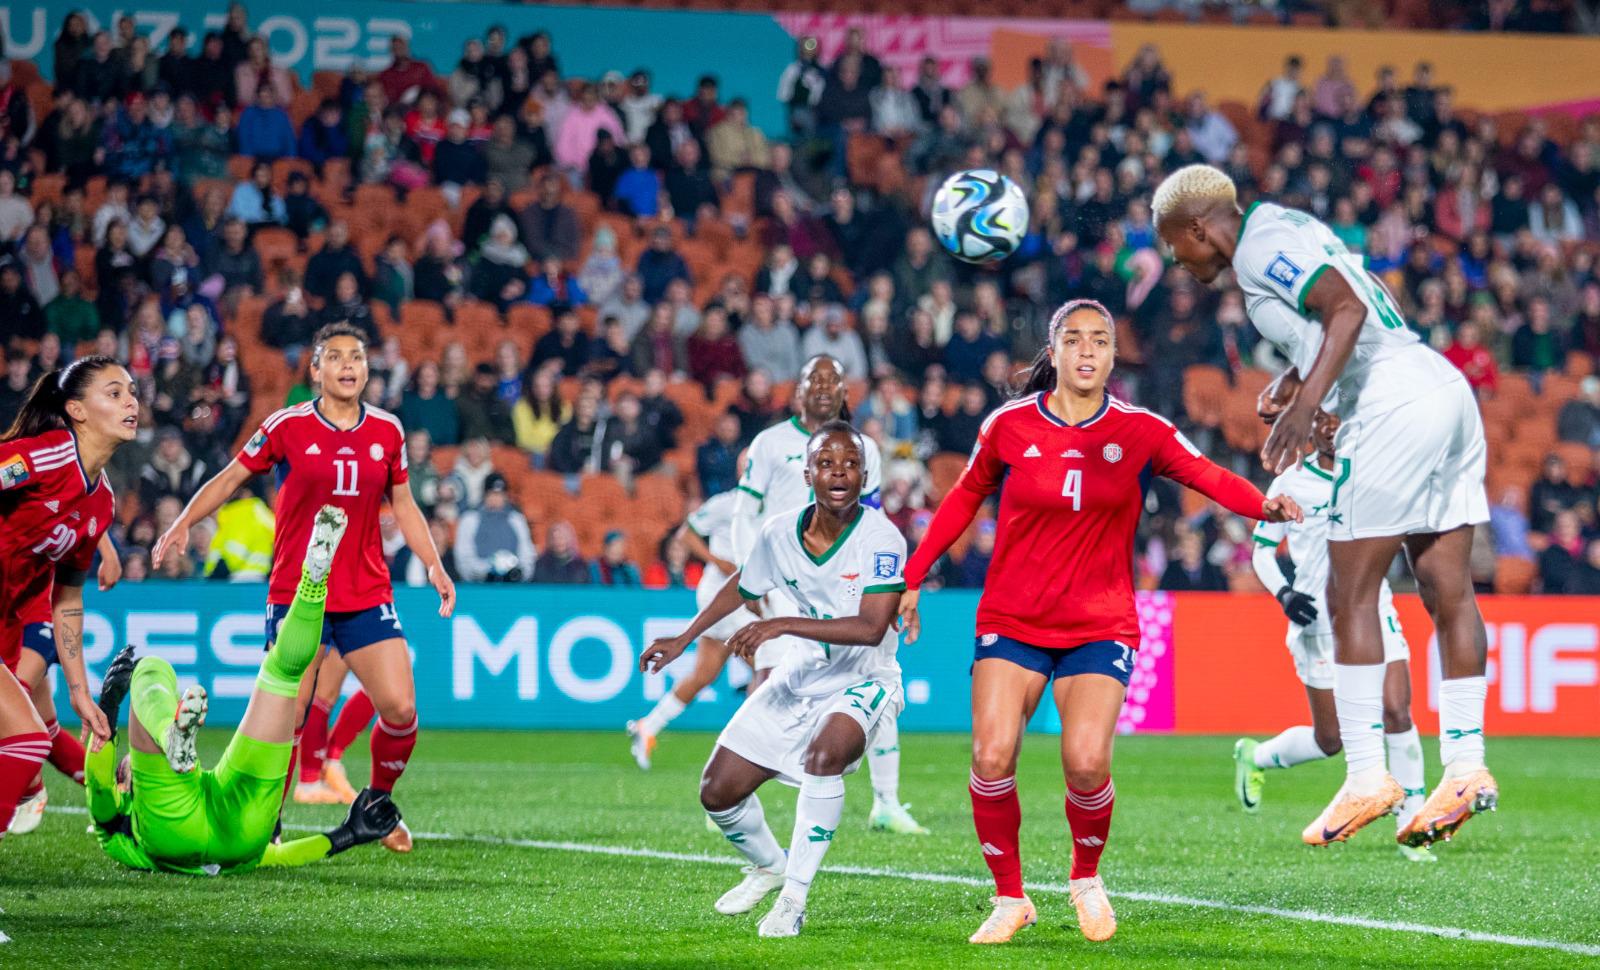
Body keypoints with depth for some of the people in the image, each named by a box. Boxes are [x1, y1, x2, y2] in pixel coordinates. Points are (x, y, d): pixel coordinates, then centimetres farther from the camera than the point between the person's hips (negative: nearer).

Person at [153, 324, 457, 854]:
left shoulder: (387, 431, 5)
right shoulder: (287, 426, -4)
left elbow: (402, 504, 16)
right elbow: (231, 477, 5)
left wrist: (433, 565, 7)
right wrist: (183, 524, -7)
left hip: (367, 597, 3)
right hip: (296, 595, -3)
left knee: (401, 710, -7)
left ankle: (378, 802, 19)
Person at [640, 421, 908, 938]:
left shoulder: (882, 539, -23)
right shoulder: (780, 533, -8)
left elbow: (871, 628, -33)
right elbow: (741, 587, 14)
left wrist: (781, 625, -36)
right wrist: (685, 638, 16)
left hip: (862, 681, -5)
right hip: (801, 676, 5)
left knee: (824, 754, -37)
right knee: (718, 793, 3)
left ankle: (794, 898, -24)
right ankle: (769, 866, 36)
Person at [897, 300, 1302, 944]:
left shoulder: (1140, 431, -4)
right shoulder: (1010, 426, -2)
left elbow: (1208, 475, -15)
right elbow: (965, 497, 12)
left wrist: (1265, 506, -35)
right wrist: (913, 577, 14)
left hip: (1100, 625, -1)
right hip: (1012, 619, 1)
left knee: (1085, 764, -17)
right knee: (992, 757, -15)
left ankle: (1087, 878, 14)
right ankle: (1010, 898, 5)